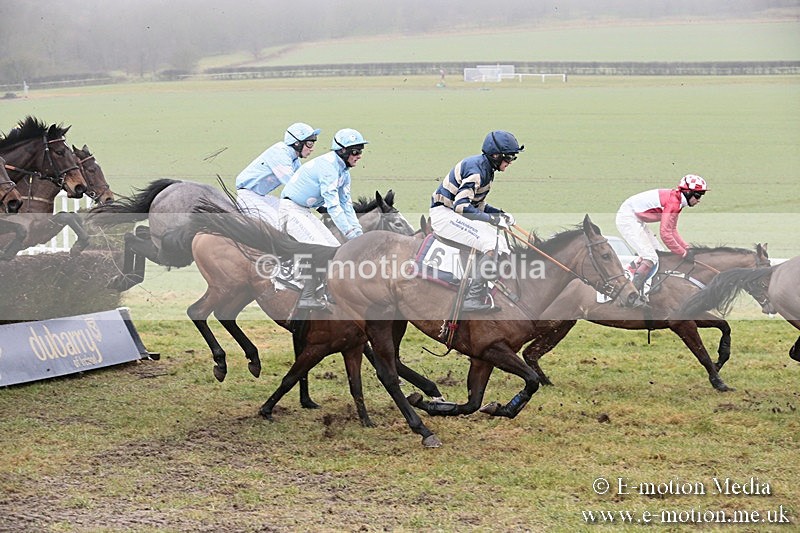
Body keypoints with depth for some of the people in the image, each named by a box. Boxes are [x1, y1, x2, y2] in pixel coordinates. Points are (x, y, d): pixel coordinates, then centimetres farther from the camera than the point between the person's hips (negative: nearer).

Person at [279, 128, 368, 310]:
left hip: (306, 212, 10)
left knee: (335, 248, 5)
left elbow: (346, 204, 11)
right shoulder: (328, 166, -23)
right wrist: (350, 233, -31)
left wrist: (358, 231, -1)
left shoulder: (344, 171, 8)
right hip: (292, 211, -10)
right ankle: (306, 298, -14)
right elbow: (333, 205, -29)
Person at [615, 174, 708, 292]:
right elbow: (665, 234, -25)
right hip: (628, 219, -11)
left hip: (637, 221, 11)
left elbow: (672, 230, 15)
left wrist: (687, 248, 3)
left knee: (659, 253, 12)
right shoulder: (673, 201, -22)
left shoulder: (677, 200, 8)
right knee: (651, 258, -16)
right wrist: (683, 253, -18)